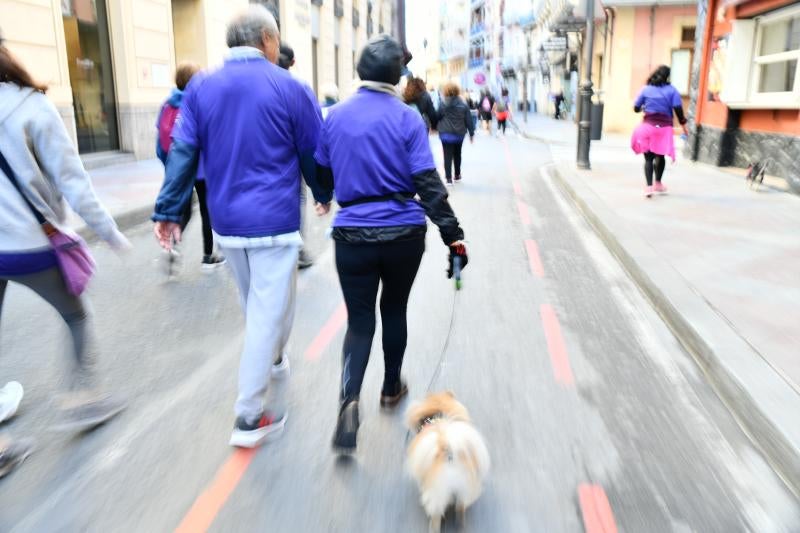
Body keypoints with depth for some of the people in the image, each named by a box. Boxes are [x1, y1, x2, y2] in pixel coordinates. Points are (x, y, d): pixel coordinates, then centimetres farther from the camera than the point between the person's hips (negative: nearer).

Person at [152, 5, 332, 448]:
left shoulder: (200, 89, 5)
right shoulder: (290, 88, -6)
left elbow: (183, 153, 0)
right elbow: (313, 153, 1)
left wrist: (169, 211, 2)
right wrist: (324, 195, 18)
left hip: (225, 221, 6)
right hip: (274, 221, -5)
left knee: (255, 304, 24)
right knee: (268, 312, 0)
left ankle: (272, 360, 47)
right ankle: (248, 419, 3)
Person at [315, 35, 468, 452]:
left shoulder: (335, 116, 1)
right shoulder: (407, 118, -8)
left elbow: (323, 174, 11)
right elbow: (428, 183, -14)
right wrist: (453, 235, -12)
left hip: (353, 234, 1)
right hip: (404, 234, -1)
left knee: (359, 320, 6)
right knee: (394, 310, 19)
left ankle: (349, 399, -16)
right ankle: (391, 387, 35)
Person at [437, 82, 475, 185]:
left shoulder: (443, 105, -7)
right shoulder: (463, 105, 1)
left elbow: (437, 117, -2)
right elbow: (468, 120, 3)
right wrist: (471, 133, 10)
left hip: (446, 134, -3)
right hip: (459, 134, 3)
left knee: (448, 156, -2)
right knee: (457, 154, 20)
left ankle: (448, 178, -9)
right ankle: (457, 175, 31)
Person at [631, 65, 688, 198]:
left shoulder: (646, 89, 5)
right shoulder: (672, 90, 2)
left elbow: (636, 108, 6)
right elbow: (678, 109, -5)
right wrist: (683, 125, 3)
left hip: (648, 126, 0)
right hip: (664, 127, 0)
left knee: (648, 158, 0)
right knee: (660, 156, 17)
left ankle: (649, 186, -14)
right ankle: (658, 184, 30)